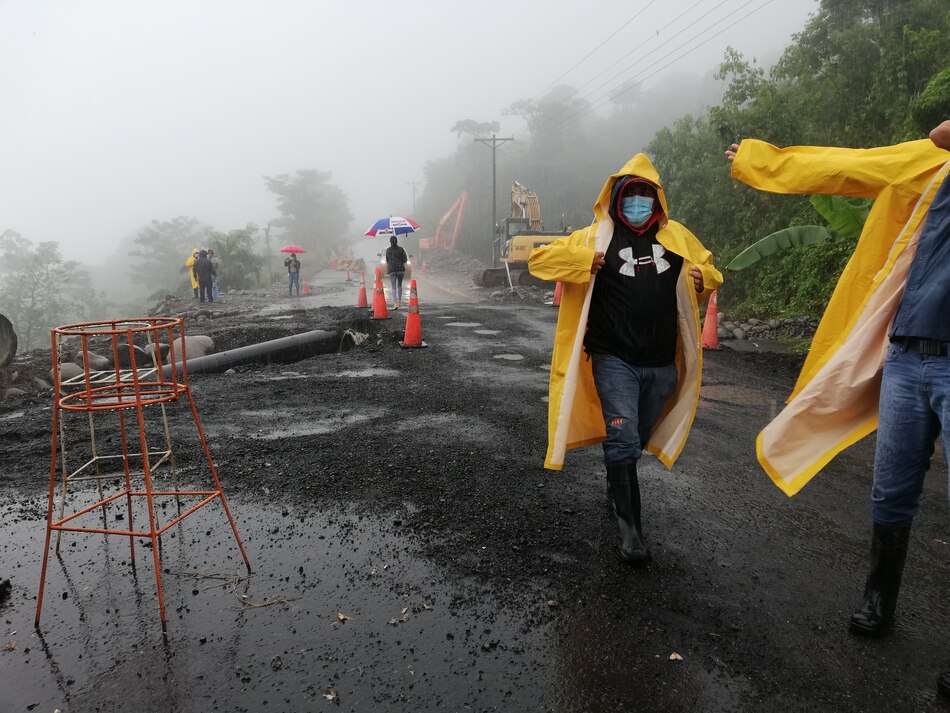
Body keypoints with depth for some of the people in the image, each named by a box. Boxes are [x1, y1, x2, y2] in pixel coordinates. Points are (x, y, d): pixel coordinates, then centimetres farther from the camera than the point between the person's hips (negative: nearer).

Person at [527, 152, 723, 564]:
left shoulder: (677, 237, 7)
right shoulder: (595, 237, -3)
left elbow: (710, 270, 21)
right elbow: (538, 259, -6)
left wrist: (703, 280, -2)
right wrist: (584, 260, -21)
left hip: (662, 364, 4)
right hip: (614, 360, -4)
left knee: (638, 439, 20)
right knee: (622, 439, -13)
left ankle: (615, 487, 47)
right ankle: (629, 527, -3)